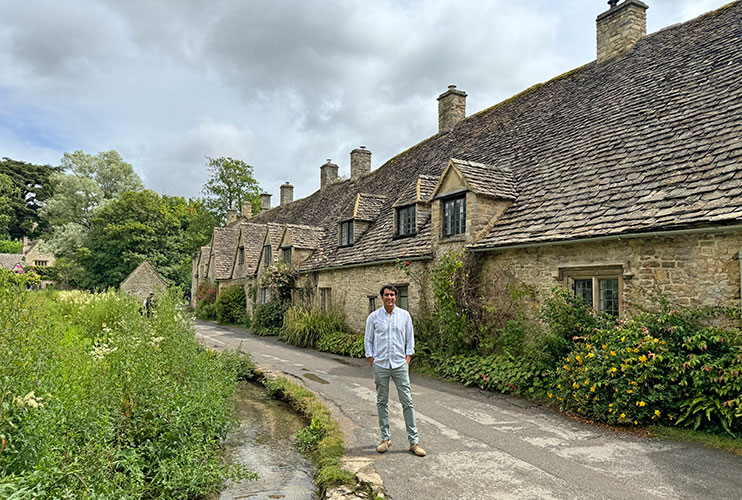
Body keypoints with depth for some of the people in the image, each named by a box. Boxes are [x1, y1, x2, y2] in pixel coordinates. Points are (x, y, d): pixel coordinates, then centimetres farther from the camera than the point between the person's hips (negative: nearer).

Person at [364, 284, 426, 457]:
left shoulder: (404, 315, 4)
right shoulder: (373, 317, 2)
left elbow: (410, 338, 10)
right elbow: (368, 340, 7)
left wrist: (408, 358, 1)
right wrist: (372, 360, 0)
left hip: (400, 364, 0)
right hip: (380, 365, 0)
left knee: (407, 402, 0)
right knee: (382, 402, 8)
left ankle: (413, 441, 6)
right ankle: (386, 438, 21)